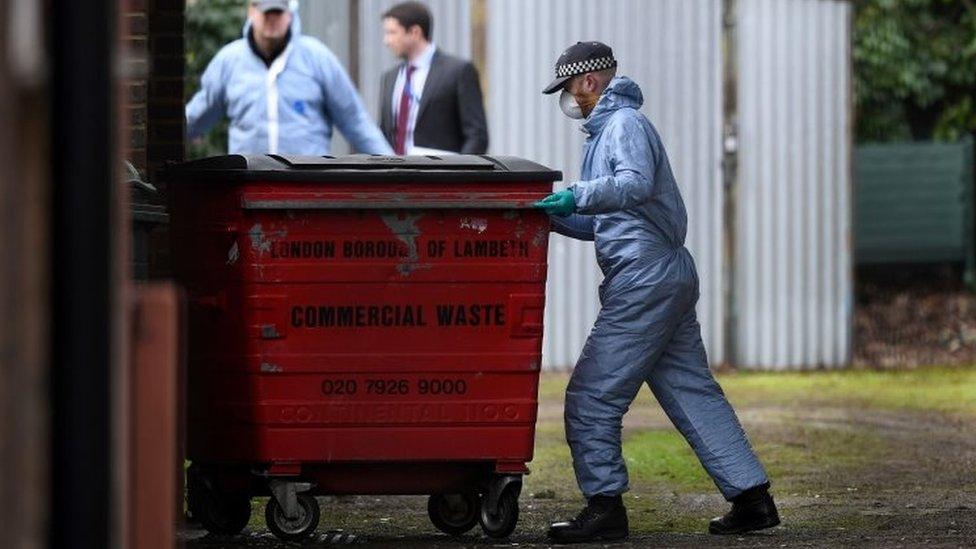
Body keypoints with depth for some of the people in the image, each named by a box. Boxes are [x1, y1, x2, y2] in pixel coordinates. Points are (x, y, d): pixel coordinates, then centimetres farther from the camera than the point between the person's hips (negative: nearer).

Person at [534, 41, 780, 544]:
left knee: (591, 396, -8)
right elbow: (600, 224, 29)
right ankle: (751, 497, 7)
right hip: (669, 276, 11)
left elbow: (637, 183, -28)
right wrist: (551, 213, 17)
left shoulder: (624, 124, -7)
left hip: (645, 278, -11)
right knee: (691, 392, 9)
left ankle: (605, 507, -8)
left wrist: (575, 197, -36)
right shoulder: (606, 131, 25)